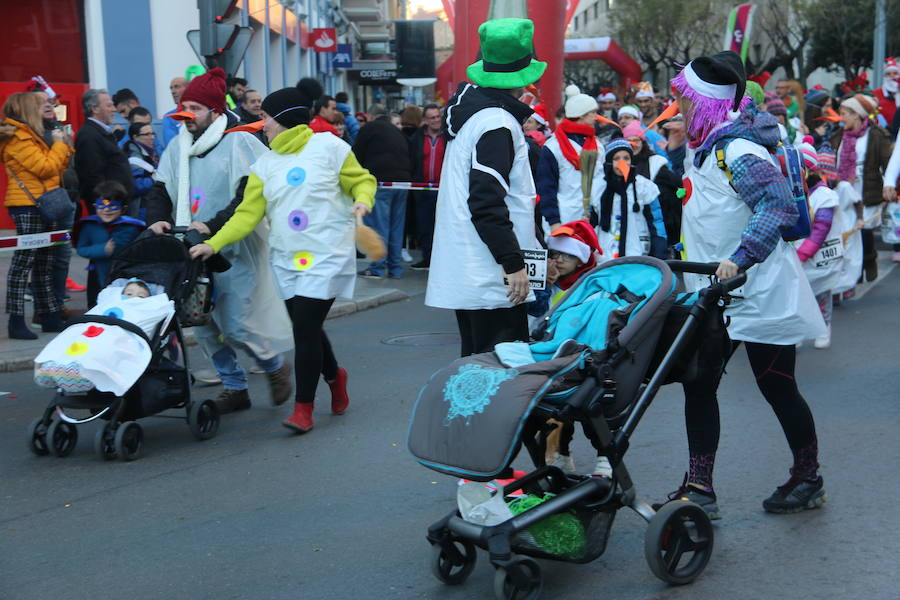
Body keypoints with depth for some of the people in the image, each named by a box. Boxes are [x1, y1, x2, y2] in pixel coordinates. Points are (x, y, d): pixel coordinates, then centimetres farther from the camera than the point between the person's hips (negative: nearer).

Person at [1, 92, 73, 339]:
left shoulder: (28, 136, 19)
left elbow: (56, 167, 20)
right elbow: (45, 167, -18)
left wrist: (64, 146, 9)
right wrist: (59, 143, -6)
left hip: (39, 207, 10)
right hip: (28, 207, -10)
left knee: (44, 264, 13)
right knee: (24, 261, -9)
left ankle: (50, 317, 20)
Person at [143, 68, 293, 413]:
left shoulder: (239, 143, -9)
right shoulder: (178, 145, 11)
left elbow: (249, 198, -17)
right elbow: (159, 191, 14)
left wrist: (212, 226, -23)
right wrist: (158, 219, -6)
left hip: (235, 251, -6)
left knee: (236, 326, -7)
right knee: (203, 326, 7)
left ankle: (275, 366, 21)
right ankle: (234, 388, 23)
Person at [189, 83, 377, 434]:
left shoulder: (328, 147, -3)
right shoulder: (266, 164, 9)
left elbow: (362, 180, 4)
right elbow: (248, 213, 4)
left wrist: (362, 199, -19)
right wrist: (214, 244, -6)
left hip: (326, 255, -5)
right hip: (287, 259, 5)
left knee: (305, 328, -11)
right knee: (306, 329, 9)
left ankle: (304, 409, -1)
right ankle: (334, 376, 38)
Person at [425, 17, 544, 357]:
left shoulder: (469, 105, 13)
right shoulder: (498, 123, -16)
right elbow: (487, 202, -22)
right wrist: (513, 263, -20)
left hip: (464, 273, 10)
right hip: (491, 276, -10)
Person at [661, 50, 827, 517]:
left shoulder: (739, 151, -18)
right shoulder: (705, 149, 11)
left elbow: (780, 206, -30)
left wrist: (740, 257, -37)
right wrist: (686, 263, 22)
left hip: (759, 295, -9)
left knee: (776, 387, 4)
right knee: (698, 382, 4)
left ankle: (809, 479, 24)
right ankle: (699, 489, 8)